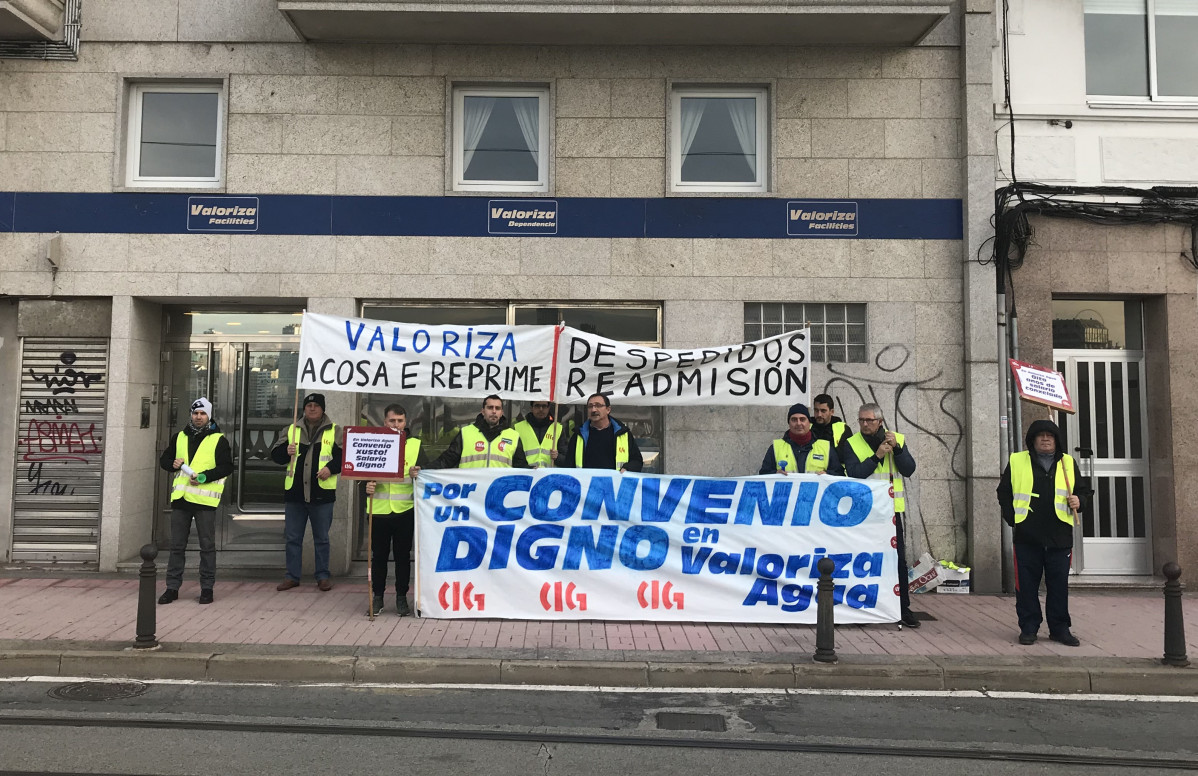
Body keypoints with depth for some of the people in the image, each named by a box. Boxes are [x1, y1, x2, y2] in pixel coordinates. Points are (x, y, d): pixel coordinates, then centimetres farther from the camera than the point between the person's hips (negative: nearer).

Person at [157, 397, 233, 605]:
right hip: (181, 497, 4)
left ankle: (207, 588, 11)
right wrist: (172, 463, -2)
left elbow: (227, 467, -5)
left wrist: (204, 477, -17)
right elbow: (164, 459, 21)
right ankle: (172, 587, 16)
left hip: (205, 499, -4)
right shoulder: (180, 437, 14)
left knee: (207, 545, 3)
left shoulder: (218, 439, 0)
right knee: (177, 545, 8)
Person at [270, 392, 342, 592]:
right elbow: (275, 454, 9)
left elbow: (344, 455, 1)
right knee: (292, 538, 8)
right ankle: (292, 576, 18)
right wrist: (286, 451, -12)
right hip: (294, 493, 2)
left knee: (321, 538, 7)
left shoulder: (334, 430, 4)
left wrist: (331, 468, -15)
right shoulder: (292, 429, 10)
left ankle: (322, 576, 16)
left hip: (321, 493, -2)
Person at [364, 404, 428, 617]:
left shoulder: (415, 445, 5)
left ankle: (401, 598, 17)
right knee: (379, 555, 8)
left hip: (405, 510, 0)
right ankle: (377, 597, 20)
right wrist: (367, 485, -12)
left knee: (403, 555, 7)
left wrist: (418, 475, -17)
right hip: (379, 509, 1)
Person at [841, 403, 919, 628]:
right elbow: (854, 473, -14)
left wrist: (897, 448, -17)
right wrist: (877, 455, -19)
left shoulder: (898, 439, 5)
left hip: (891, 509, 1)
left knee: (898, 559, 2)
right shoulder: (851, 444, -1)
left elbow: (909, 470, -5)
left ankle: (903, 608, 11)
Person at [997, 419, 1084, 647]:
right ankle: (1028, 628, 12)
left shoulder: (1068, 463, 12)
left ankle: (1060, 628, 18)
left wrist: (1078, 502, -3)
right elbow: (1004, 492, 8)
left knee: (1059, 584, 6)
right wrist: (1012, 518, -2)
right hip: (1027, 537, -1)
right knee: (1027, 584, 2)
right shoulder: (1017, 462, 6)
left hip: (1059, 537, 2)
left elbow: (1082, 491, 19)